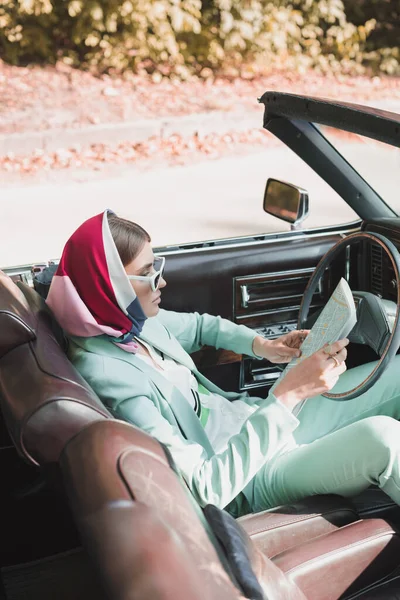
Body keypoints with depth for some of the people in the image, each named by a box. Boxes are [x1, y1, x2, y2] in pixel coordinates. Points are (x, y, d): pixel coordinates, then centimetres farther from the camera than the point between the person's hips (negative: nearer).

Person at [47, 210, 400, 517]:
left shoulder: (135, 319, -5)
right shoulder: (107, 377, -30)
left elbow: (201, 326, 19)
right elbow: (207, 488, -33)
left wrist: (262, 345, 0)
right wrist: (287, 396, -34)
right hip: (248, 485, -8)